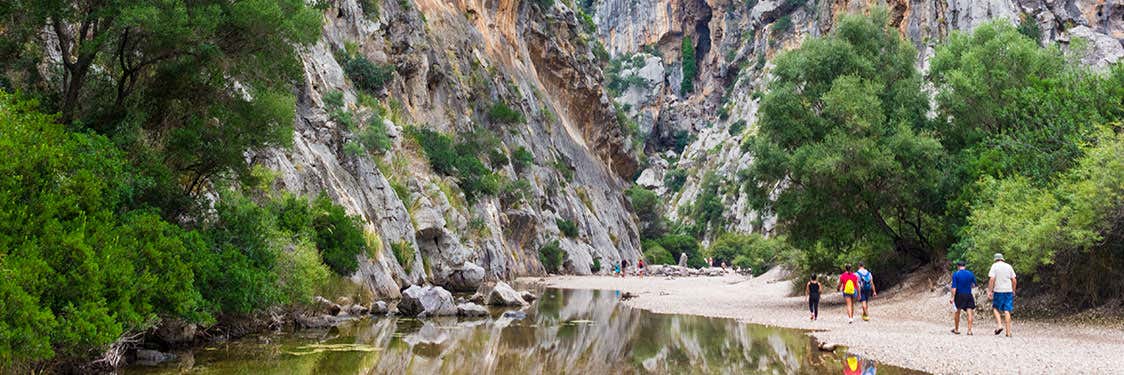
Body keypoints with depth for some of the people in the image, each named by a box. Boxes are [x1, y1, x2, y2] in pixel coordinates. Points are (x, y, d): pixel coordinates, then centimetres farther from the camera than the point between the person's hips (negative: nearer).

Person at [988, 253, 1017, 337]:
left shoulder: (994, 266, -2)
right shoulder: (1008, 266, 10)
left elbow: (992, 279, -11)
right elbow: (1014, 280, 9)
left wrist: (990, 291, -8)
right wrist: (1013, 291, 19)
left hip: (998, 291, -3)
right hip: (1008, 291, 3)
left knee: (995, 308, 13)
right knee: (1007, 311, 4)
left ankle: (999, 325, -7)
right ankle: (1008, 332, 2)